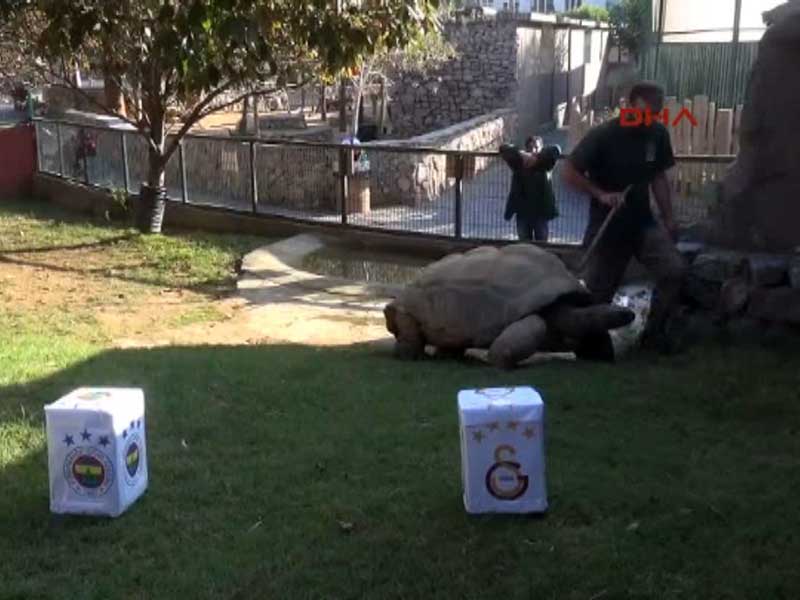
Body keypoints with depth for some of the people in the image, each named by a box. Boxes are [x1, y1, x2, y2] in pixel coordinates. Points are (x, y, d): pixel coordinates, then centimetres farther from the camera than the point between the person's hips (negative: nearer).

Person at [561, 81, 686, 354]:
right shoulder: (602, 135, -15)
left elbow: (658, 178, 9)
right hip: (606, 224, -3)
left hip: (643, 221, 4)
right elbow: (570, 173, -12)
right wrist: (601, 195, -22)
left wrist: (668, 219, 6)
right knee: (596, 291, 3)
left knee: (674, 270, -15)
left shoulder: (658, 134, -2)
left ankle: (654, 331, 1)